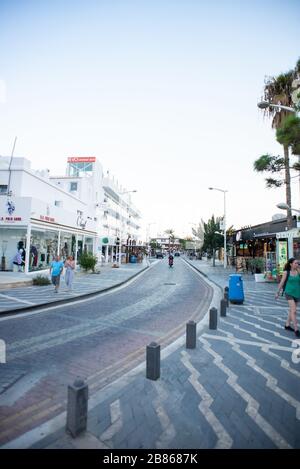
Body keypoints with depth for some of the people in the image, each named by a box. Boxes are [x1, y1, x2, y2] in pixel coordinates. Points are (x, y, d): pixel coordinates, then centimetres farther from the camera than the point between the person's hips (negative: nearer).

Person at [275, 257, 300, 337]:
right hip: (289, 293, -4)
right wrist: (278, 293, 4)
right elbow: (282, 283, 0)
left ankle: (287, 325, 31)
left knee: (291, 310, 16)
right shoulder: (286, 272, -7)